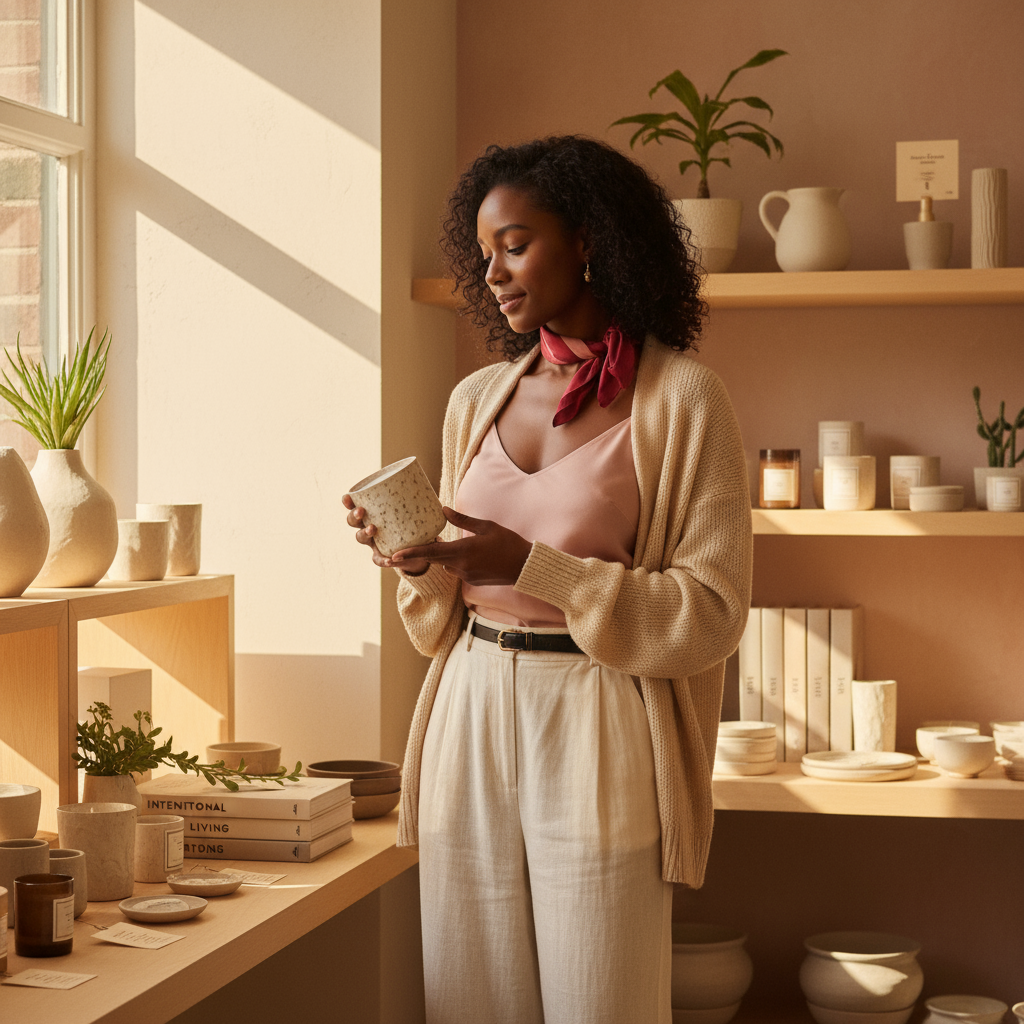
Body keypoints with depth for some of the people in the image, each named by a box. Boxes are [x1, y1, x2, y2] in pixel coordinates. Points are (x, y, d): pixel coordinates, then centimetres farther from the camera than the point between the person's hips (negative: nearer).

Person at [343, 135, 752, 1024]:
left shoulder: (679, 398, -4)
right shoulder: (477, 401, 13)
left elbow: (711, 610, -10)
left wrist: (530, 565, -17)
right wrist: (416, 560, -4)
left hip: (597, 738, -5)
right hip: (471, 724, 5)